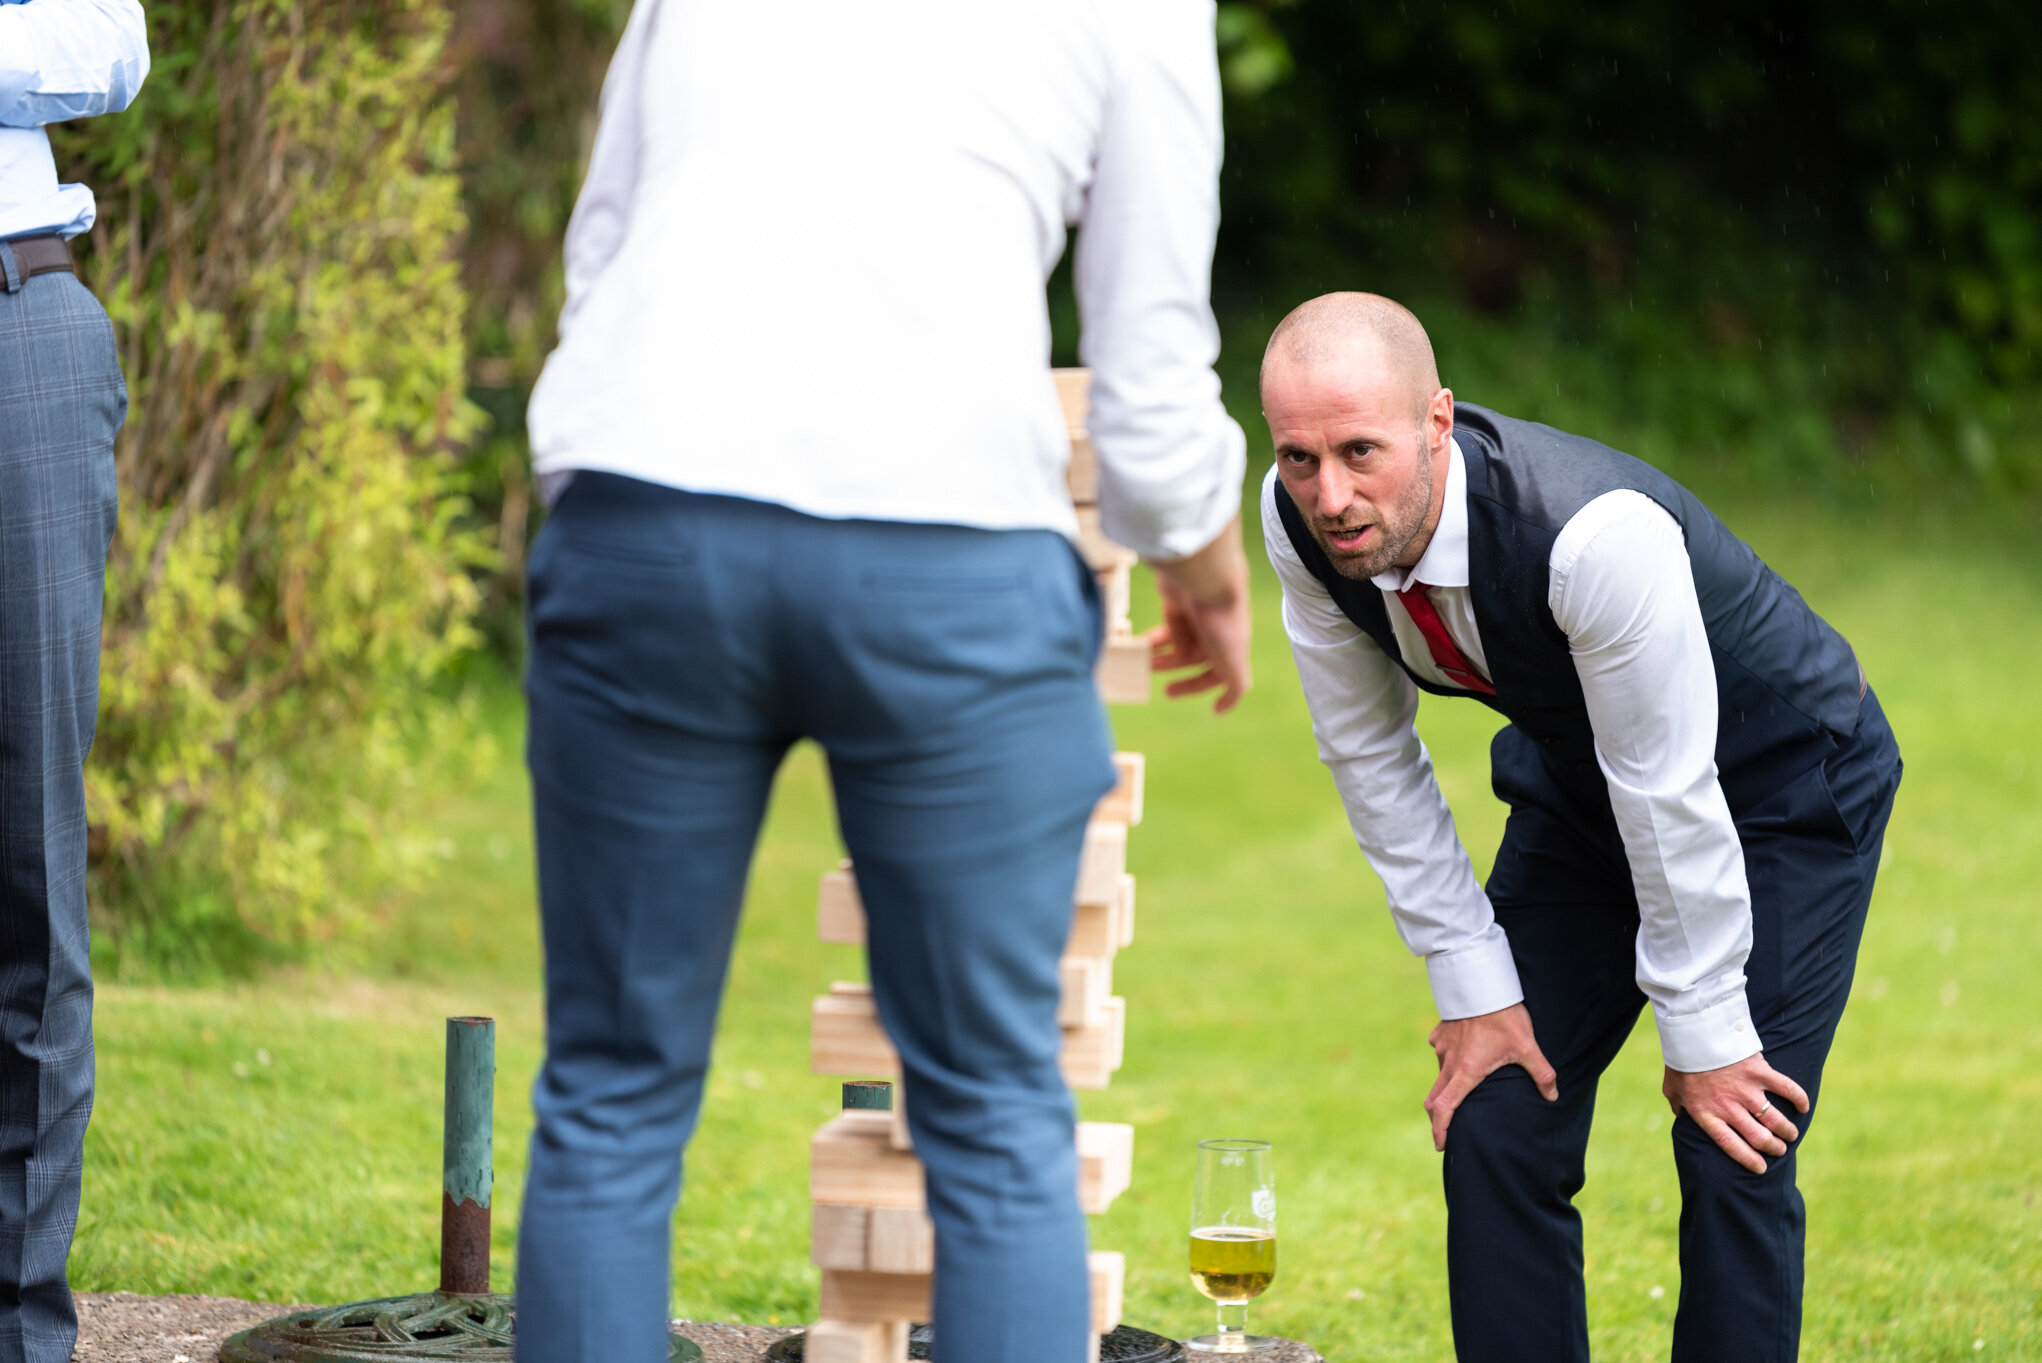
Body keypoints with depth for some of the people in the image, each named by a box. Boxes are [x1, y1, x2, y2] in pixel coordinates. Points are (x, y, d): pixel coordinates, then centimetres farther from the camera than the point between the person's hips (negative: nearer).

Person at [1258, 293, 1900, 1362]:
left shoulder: (1595, 532, -40)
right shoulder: (1300, 522, -21)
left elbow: (1670, 794, -30)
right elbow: (1371, 755, -7)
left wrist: (1705, 1035, -20)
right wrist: (1473, 989, -6)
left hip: (1781, 787, -5)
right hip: (1580, 782, 6)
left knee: (1731, 1151, -15)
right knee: (1496, 1129, -4)